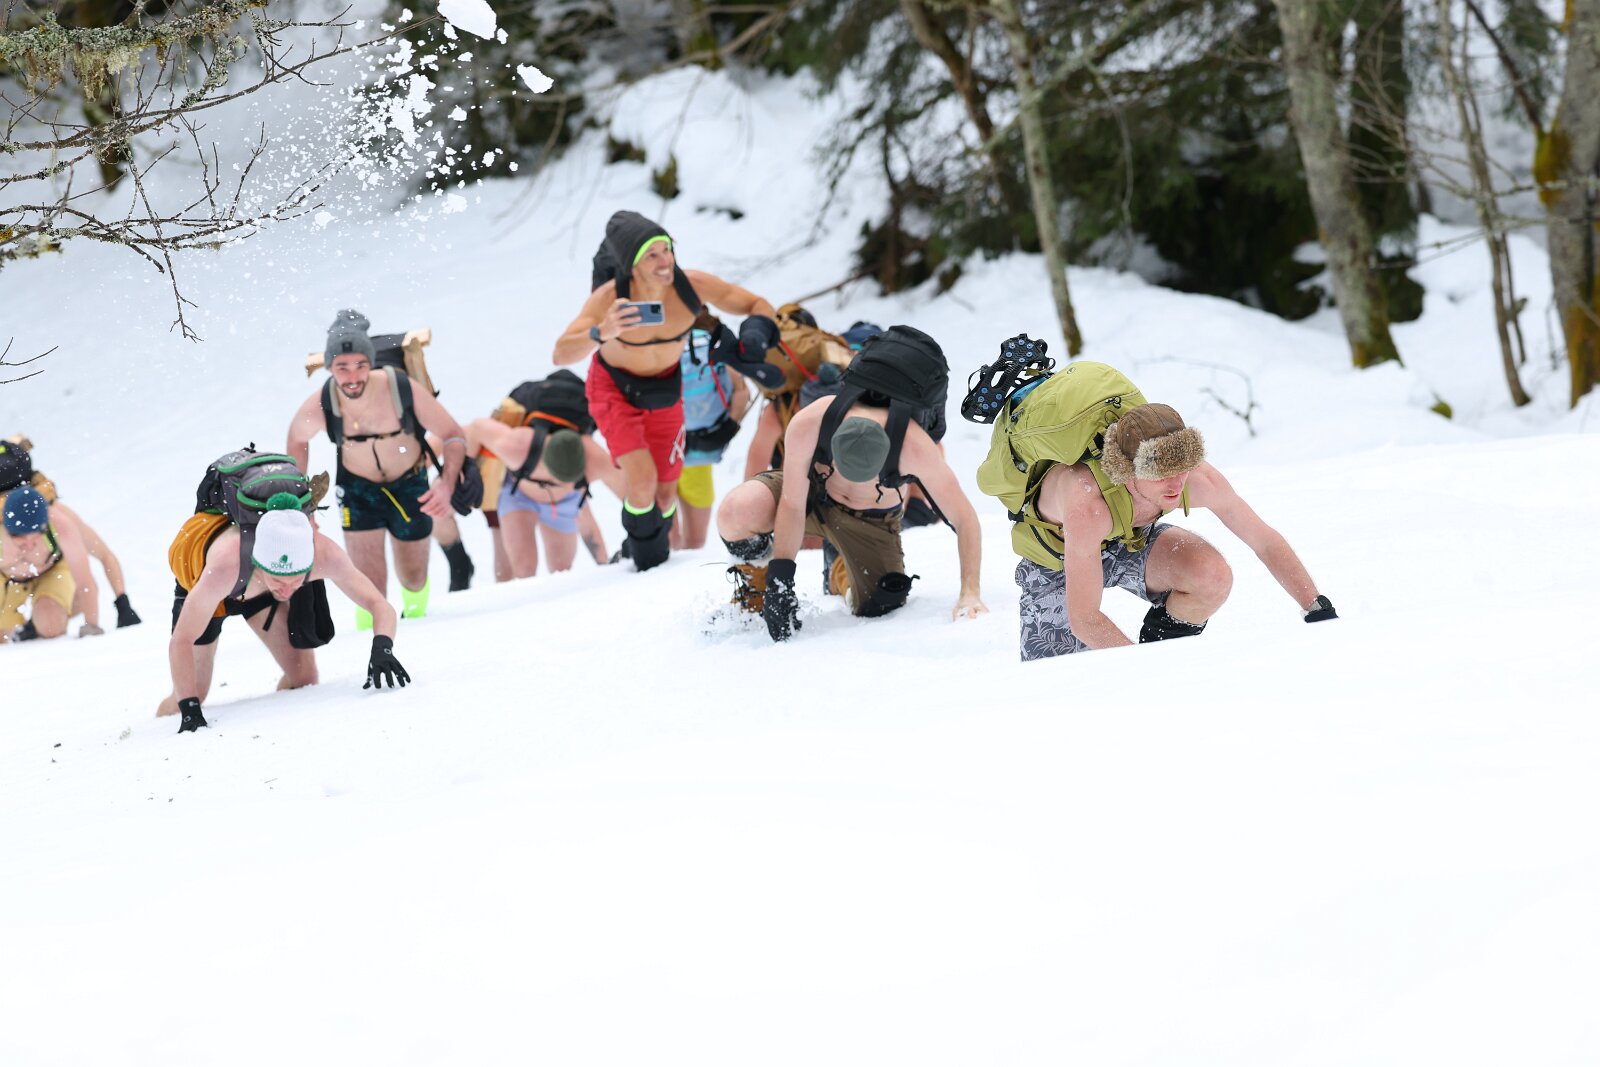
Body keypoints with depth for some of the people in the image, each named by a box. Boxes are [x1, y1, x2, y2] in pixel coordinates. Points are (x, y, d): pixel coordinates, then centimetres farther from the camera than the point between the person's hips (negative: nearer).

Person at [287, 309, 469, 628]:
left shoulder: (403, 390, -31)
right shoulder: (318, 408, -26)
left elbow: (454, 436, -19)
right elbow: (297, 438, -1)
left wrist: (446, 484, -35)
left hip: (410, 486, 0)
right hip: (358, 490, 0)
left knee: (413, 578, 17)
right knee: (370, 587, -13)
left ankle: (415, 612, 52)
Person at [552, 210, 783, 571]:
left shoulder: (693, 286, -27)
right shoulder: (610, 298, -33)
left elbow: (759, 307, -15)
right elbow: (561, 354, -42)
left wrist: (755, 337, -38)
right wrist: (601, 333, -62)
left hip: (666, 389, 3)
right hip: (615, 388, -3)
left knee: (666, 493, 10)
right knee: (642, 480, -21)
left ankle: (656, 552, 42)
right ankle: (646, 563, 4)